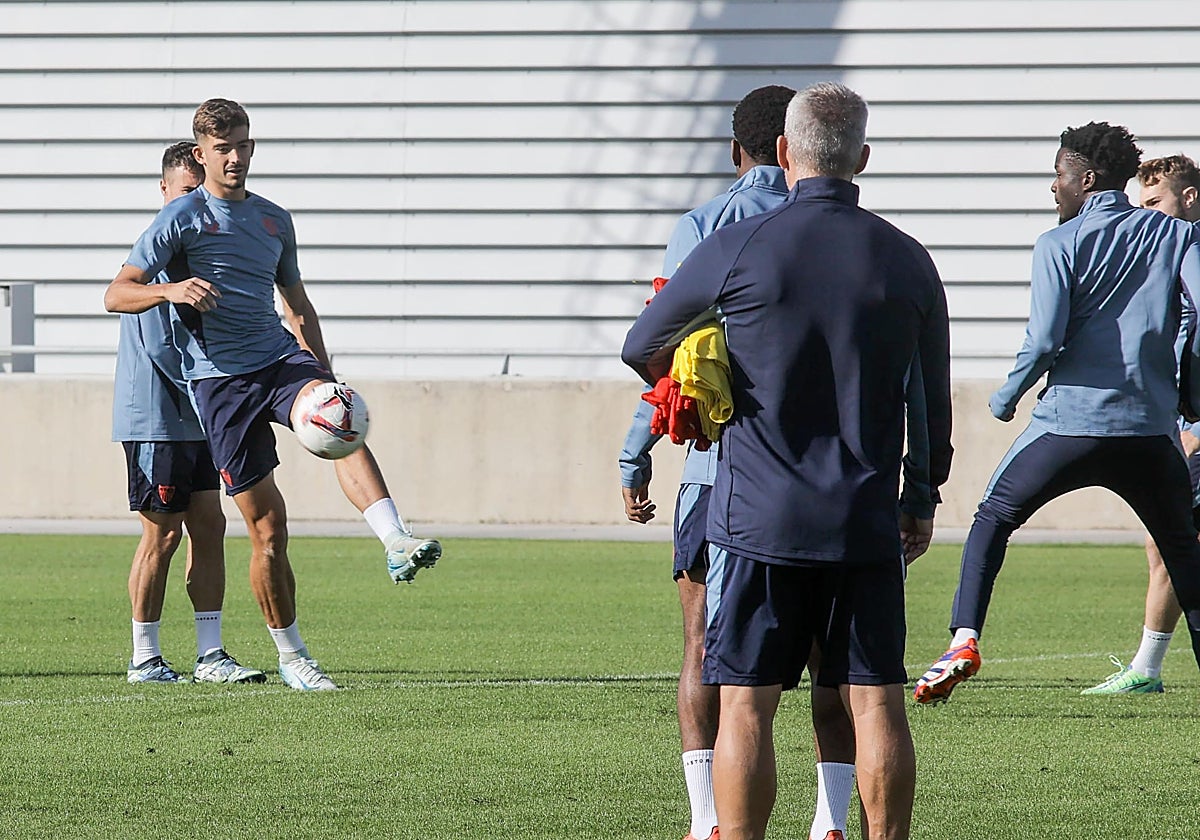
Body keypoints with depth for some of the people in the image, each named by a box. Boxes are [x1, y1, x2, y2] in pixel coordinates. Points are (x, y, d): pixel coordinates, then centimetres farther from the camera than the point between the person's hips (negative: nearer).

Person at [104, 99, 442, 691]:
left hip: (281, 358, 3)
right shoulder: (183, 216, 3)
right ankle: (290, 657, 8)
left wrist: (323, 375, 22)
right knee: (268, 522, -5)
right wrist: (171, 290, -21)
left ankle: (397, 544, -48)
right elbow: (116, 295, -2)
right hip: (219, 377, -3)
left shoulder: (274, 220, 19)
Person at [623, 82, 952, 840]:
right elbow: (934, 400, 13)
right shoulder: (906, 261, 3)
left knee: (746, 705, 0)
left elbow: (643, 348, 9)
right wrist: (924, 498, 28)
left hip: (759, 520, -2)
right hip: (868, 523, 2)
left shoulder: (737, 248, -5)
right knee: (876, 703, 3)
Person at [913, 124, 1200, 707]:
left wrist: (1007, 397, 6)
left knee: (992, 519, 17)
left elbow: (1044, 341, -11)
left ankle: (964, 638, 3)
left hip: (1070, 421, -2)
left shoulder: (1060, 244, -2)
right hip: (1151, 428, 2)